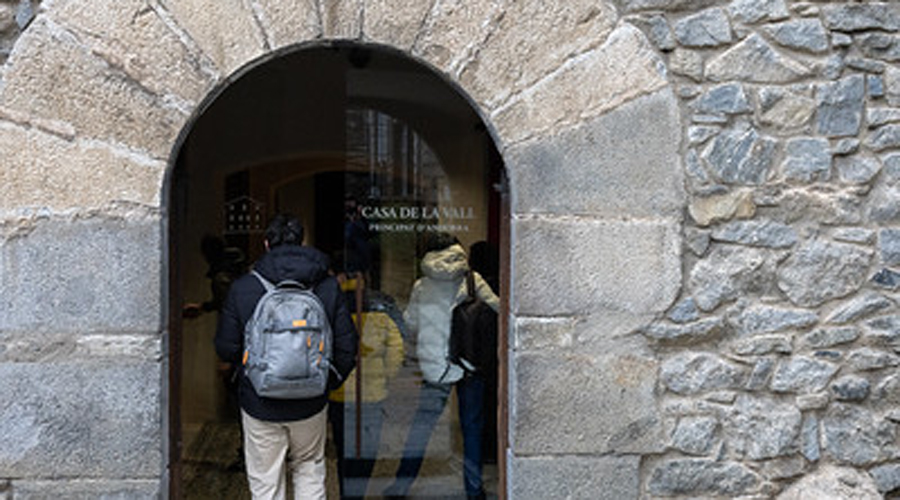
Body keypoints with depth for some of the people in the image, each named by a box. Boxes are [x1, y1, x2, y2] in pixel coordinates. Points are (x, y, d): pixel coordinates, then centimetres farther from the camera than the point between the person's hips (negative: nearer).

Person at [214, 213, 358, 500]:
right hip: (310, 405, 1)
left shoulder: (242, 288, -9)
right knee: (309, 471, 21)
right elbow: (347, 347, -5)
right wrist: (328, 382, 11)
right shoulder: (328, 287, -6)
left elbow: (226, 350, -6)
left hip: (259, 404, -1)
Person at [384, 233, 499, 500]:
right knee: (472, 427, 10)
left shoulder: (420, 287, 0)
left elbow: (410, 322, 9)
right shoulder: (472, 280, -5)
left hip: (435, 367, 1)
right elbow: (496, 309, -5)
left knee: (420, 427, 8)